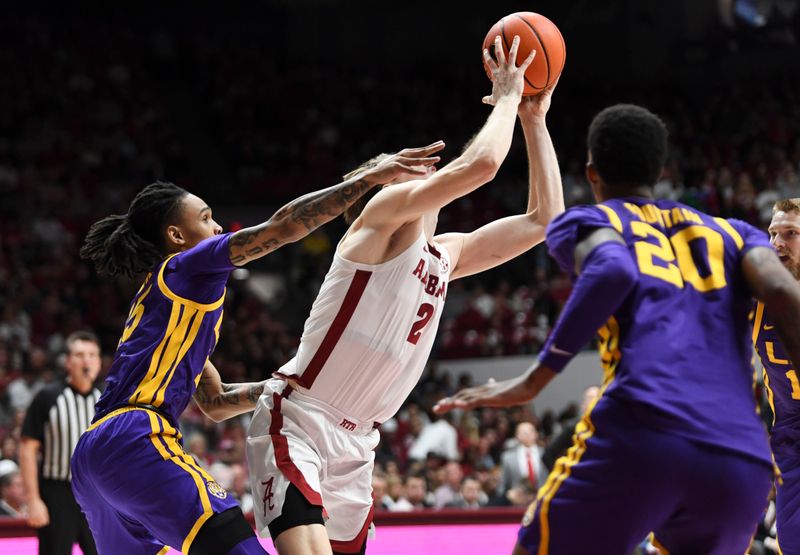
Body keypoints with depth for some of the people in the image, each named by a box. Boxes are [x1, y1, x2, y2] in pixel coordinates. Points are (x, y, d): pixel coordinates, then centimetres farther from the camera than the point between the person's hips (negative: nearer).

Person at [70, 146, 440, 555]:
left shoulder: (160, 294, 29)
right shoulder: (183, 267, 4)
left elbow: (213, 402, 30)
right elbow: (283, 226, -6)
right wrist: (372, 176, -4)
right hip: (134, 440, -10)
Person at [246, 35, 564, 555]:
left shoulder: (445, 255, 17)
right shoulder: (386, 210, -6)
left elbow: (544, 220, 18)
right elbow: (481, 163, -19)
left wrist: (534, 120, 17)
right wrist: (506, 96, -2)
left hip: (356, 443, 9)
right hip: (296, 422, -9)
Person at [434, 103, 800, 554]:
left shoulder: (585, 221, 19)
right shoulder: (732, 232, 28)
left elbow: (614, 270, -6)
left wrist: (534, 381, -3)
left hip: (641, 435, -4)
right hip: (744, 464, 4)